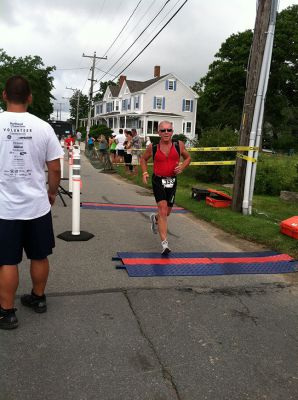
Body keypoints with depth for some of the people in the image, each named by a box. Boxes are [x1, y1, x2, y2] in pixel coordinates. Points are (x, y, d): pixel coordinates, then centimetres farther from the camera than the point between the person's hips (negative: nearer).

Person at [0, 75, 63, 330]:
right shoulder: (44, 127, -4)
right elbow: (55, 169, -1)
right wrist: (52, 193, 15)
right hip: (38, 204, 2)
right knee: (40, 256, 16)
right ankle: (38, 299, 33)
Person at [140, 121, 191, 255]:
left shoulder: (179, 145, -3)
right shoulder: (153, 147, -5)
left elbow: (188, 157, 12)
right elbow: (143, 159, 12)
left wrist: (182, 167, -8)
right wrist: (145, 173, -3)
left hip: (172, 181, 3)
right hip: (158, 181, -3)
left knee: (167, 212, 16)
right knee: (163, 210, -15)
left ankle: (155, 218, 52)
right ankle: (164, 243, -13)